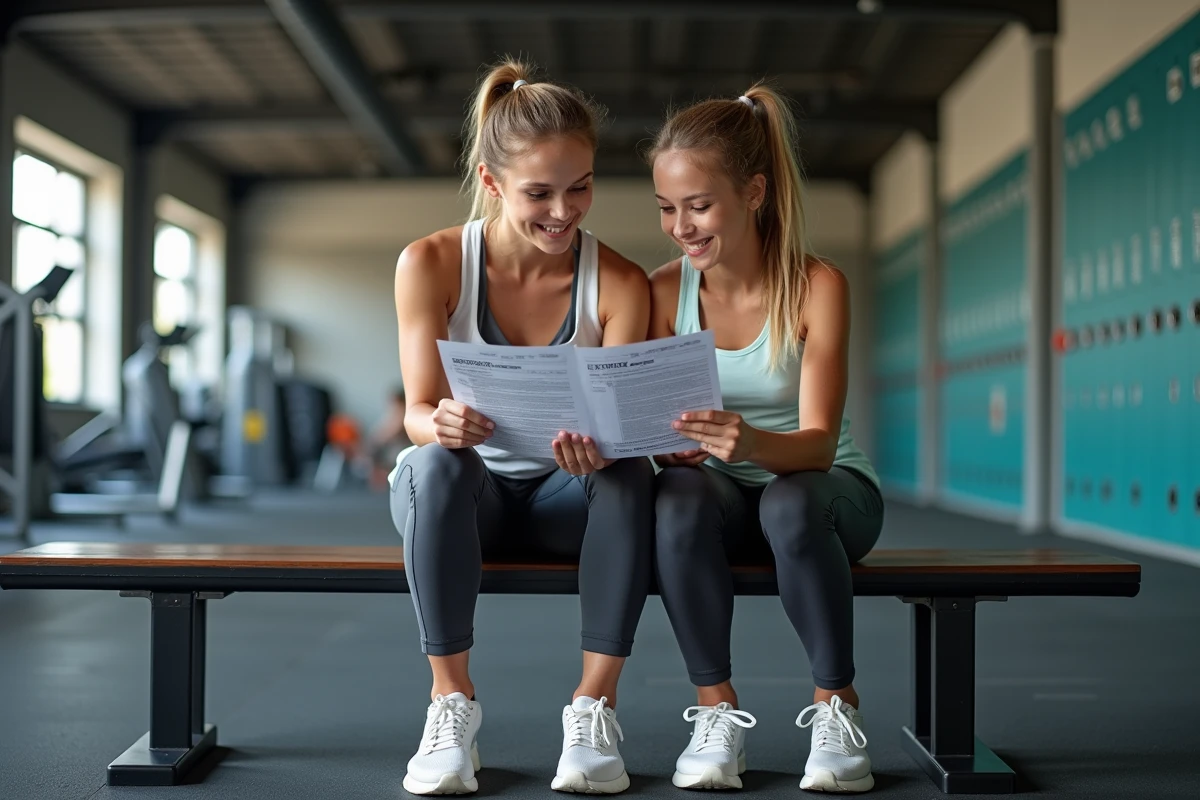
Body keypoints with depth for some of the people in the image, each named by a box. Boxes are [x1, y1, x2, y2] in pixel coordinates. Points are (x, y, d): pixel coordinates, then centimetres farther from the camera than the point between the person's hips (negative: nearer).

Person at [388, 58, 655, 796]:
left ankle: (596, 702, -24)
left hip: (566, 495, 1)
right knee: (438, 463, -35)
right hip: (465, 494, 0)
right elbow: (419, 410, -15)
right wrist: (441, 424, -41)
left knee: (630, 472, -32)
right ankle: (452, 697, -25)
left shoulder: (620, 285, -11)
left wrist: (595, 449, -41)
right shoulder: (431, 264, -11)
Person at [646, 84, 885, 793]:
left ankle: (837, 706, -16)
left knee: (791, 501, -37)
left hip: (827, 488, -2)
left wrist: (750, 442, -46)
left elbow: (817, 441, -23)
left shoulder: (817, 286, -15)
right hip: (724, 494, 2)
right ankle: (718, 709, -17)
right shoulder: (666, 291, -6)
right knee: (679, 496, -33)